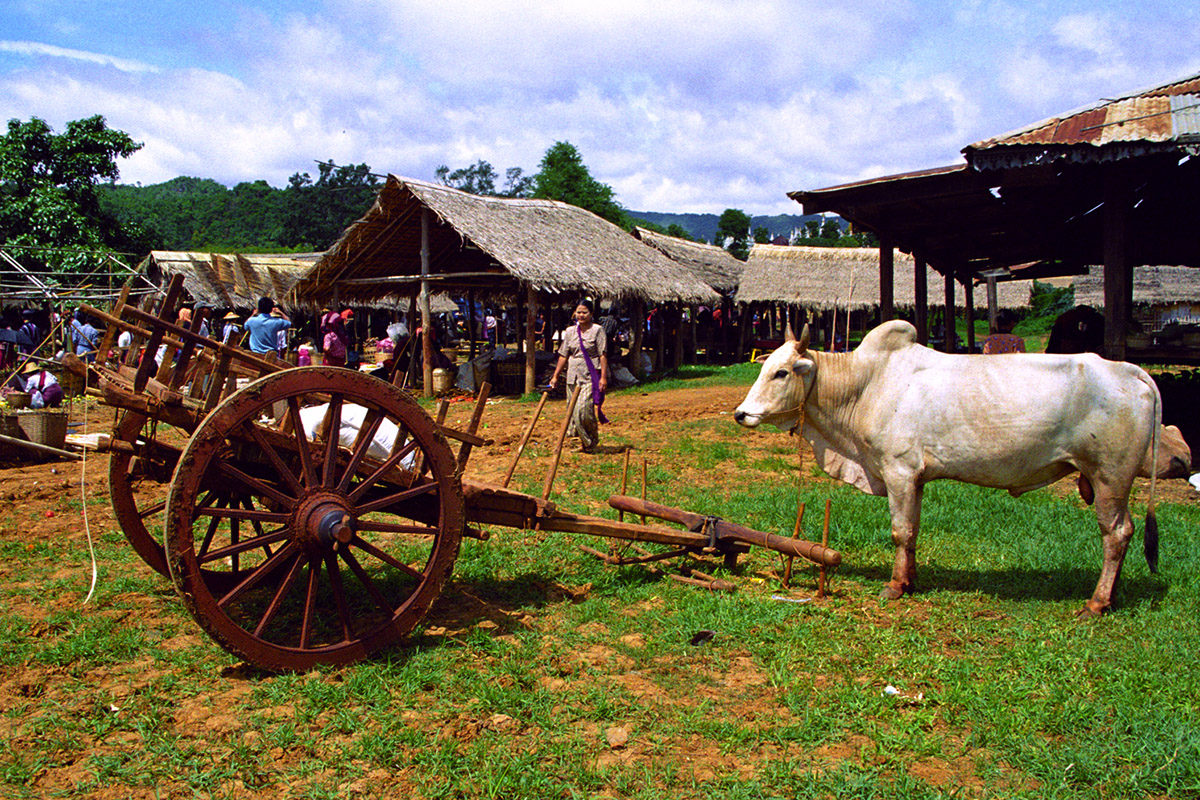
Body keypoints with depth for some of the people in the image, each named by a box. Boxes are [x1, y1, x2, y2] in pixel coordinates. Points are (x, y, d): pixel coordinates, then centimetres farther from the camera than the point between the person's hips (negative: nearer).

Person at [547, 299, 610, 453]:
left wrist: (603, 377, -13)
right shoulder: (570, 331, 10)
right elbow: (563, 356, 13)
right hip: (573, 376, 5)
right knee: (574, 410, 6)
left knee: (584, 409, -13)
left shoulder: (597, 330, -3)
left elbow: (603, 355, -7)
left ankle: (591, 442, 6)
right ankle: (583, 441, 19)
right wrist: (555, 376, 11)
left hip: (590, 376, -5)